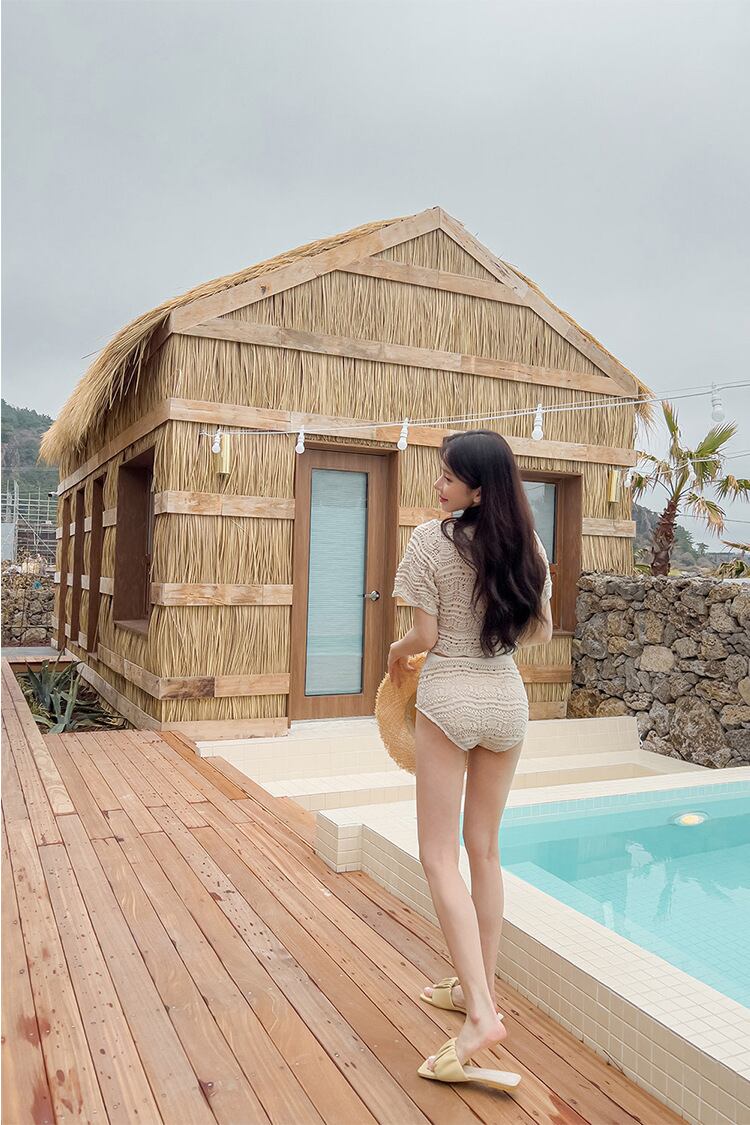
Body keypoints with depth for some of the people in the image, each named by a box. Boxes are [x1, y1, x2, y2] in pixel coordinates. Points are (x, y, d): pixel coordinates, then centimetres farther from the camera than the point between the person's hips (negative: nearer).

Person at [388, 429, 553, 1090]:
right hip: (507, 700, 6)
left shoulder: (432, 540, -14)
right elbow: (541, 632, 8)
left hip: (448, 700, -5)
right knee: (485, 849, 17)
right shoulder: (526, 546, 1)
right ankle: (480, 987, 30)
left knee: (440, 857, 2)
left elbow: (425, 636, -13)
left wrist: (397, 655, 8)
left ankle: (480, 1012, -5)